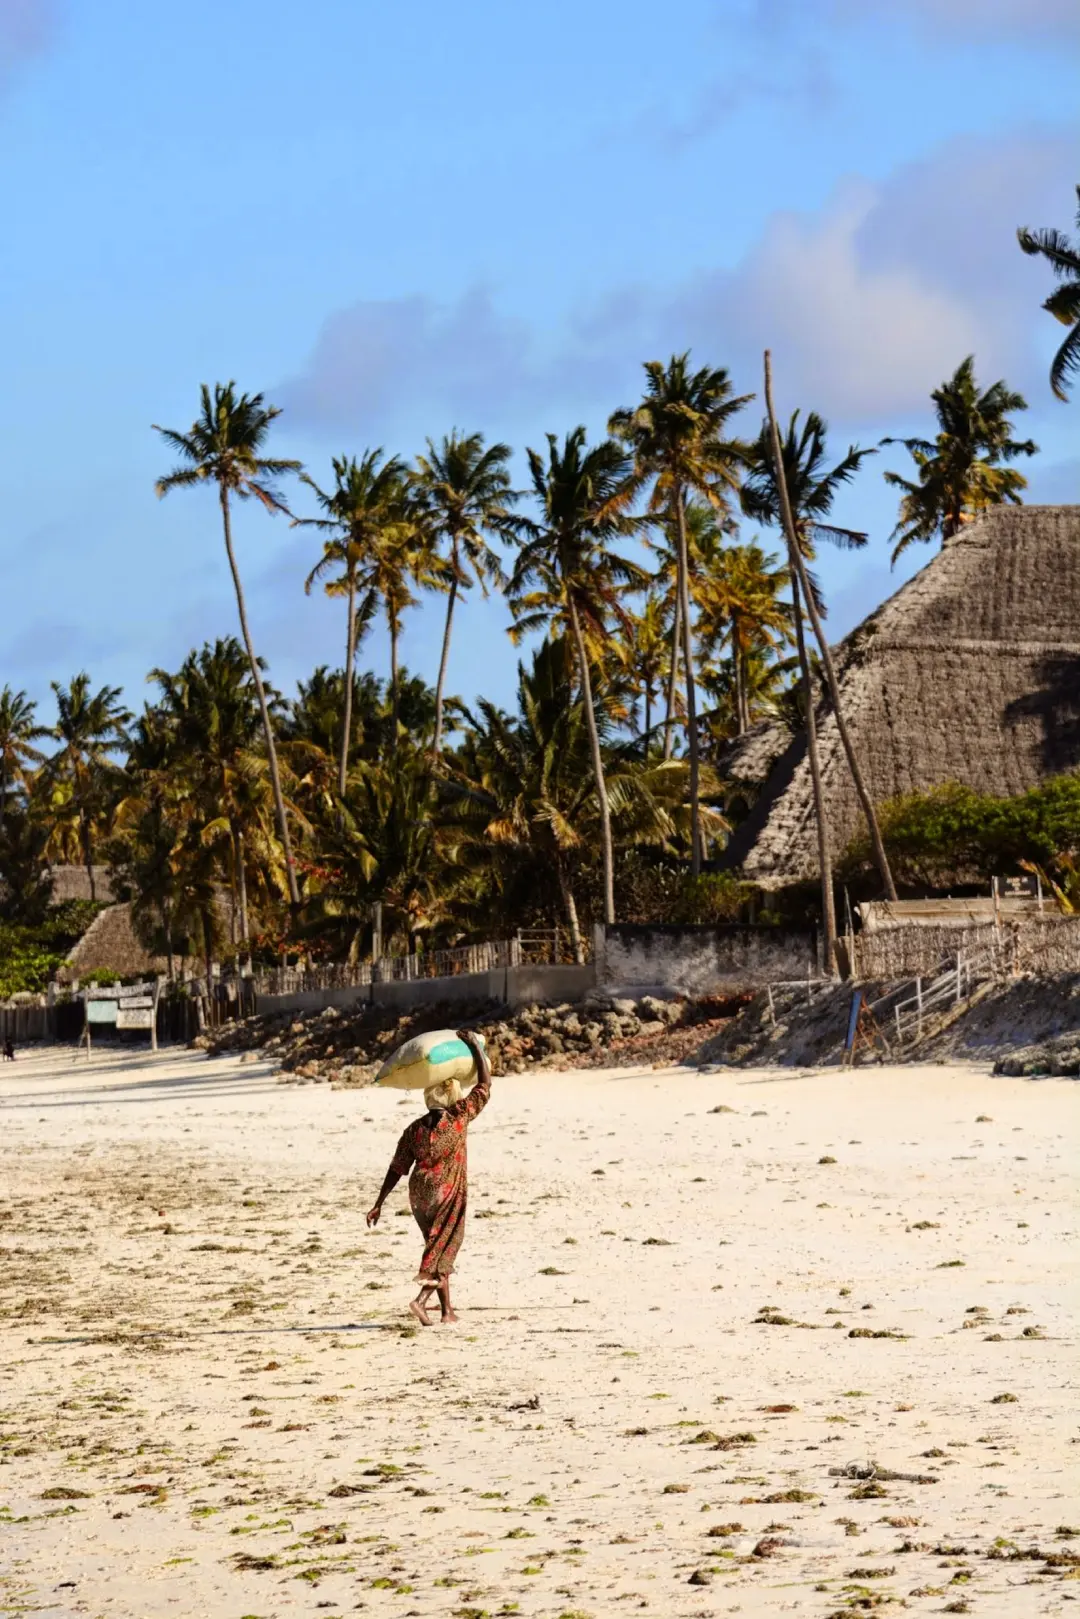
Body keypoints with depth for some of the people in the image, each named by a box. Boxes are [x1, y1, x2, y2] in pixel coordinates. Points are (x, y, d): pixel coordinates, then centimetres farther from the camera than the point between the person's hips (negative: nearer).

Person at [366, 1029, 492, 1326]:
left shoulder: (413, 1130, 2)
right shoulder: (458, 1117, -9)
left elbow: (396, 1170, 0)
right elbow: (485, 1083, -5)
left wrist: (379, 1203, 4)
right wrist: (473, 1044, -2)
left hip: (420, 1197, 5)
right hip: (448, 1195, -5)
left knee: (438, 1248, 17)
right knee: (443, 1250, -1)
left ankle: (447, 1310, 21)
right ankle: (421, 1299, -22)